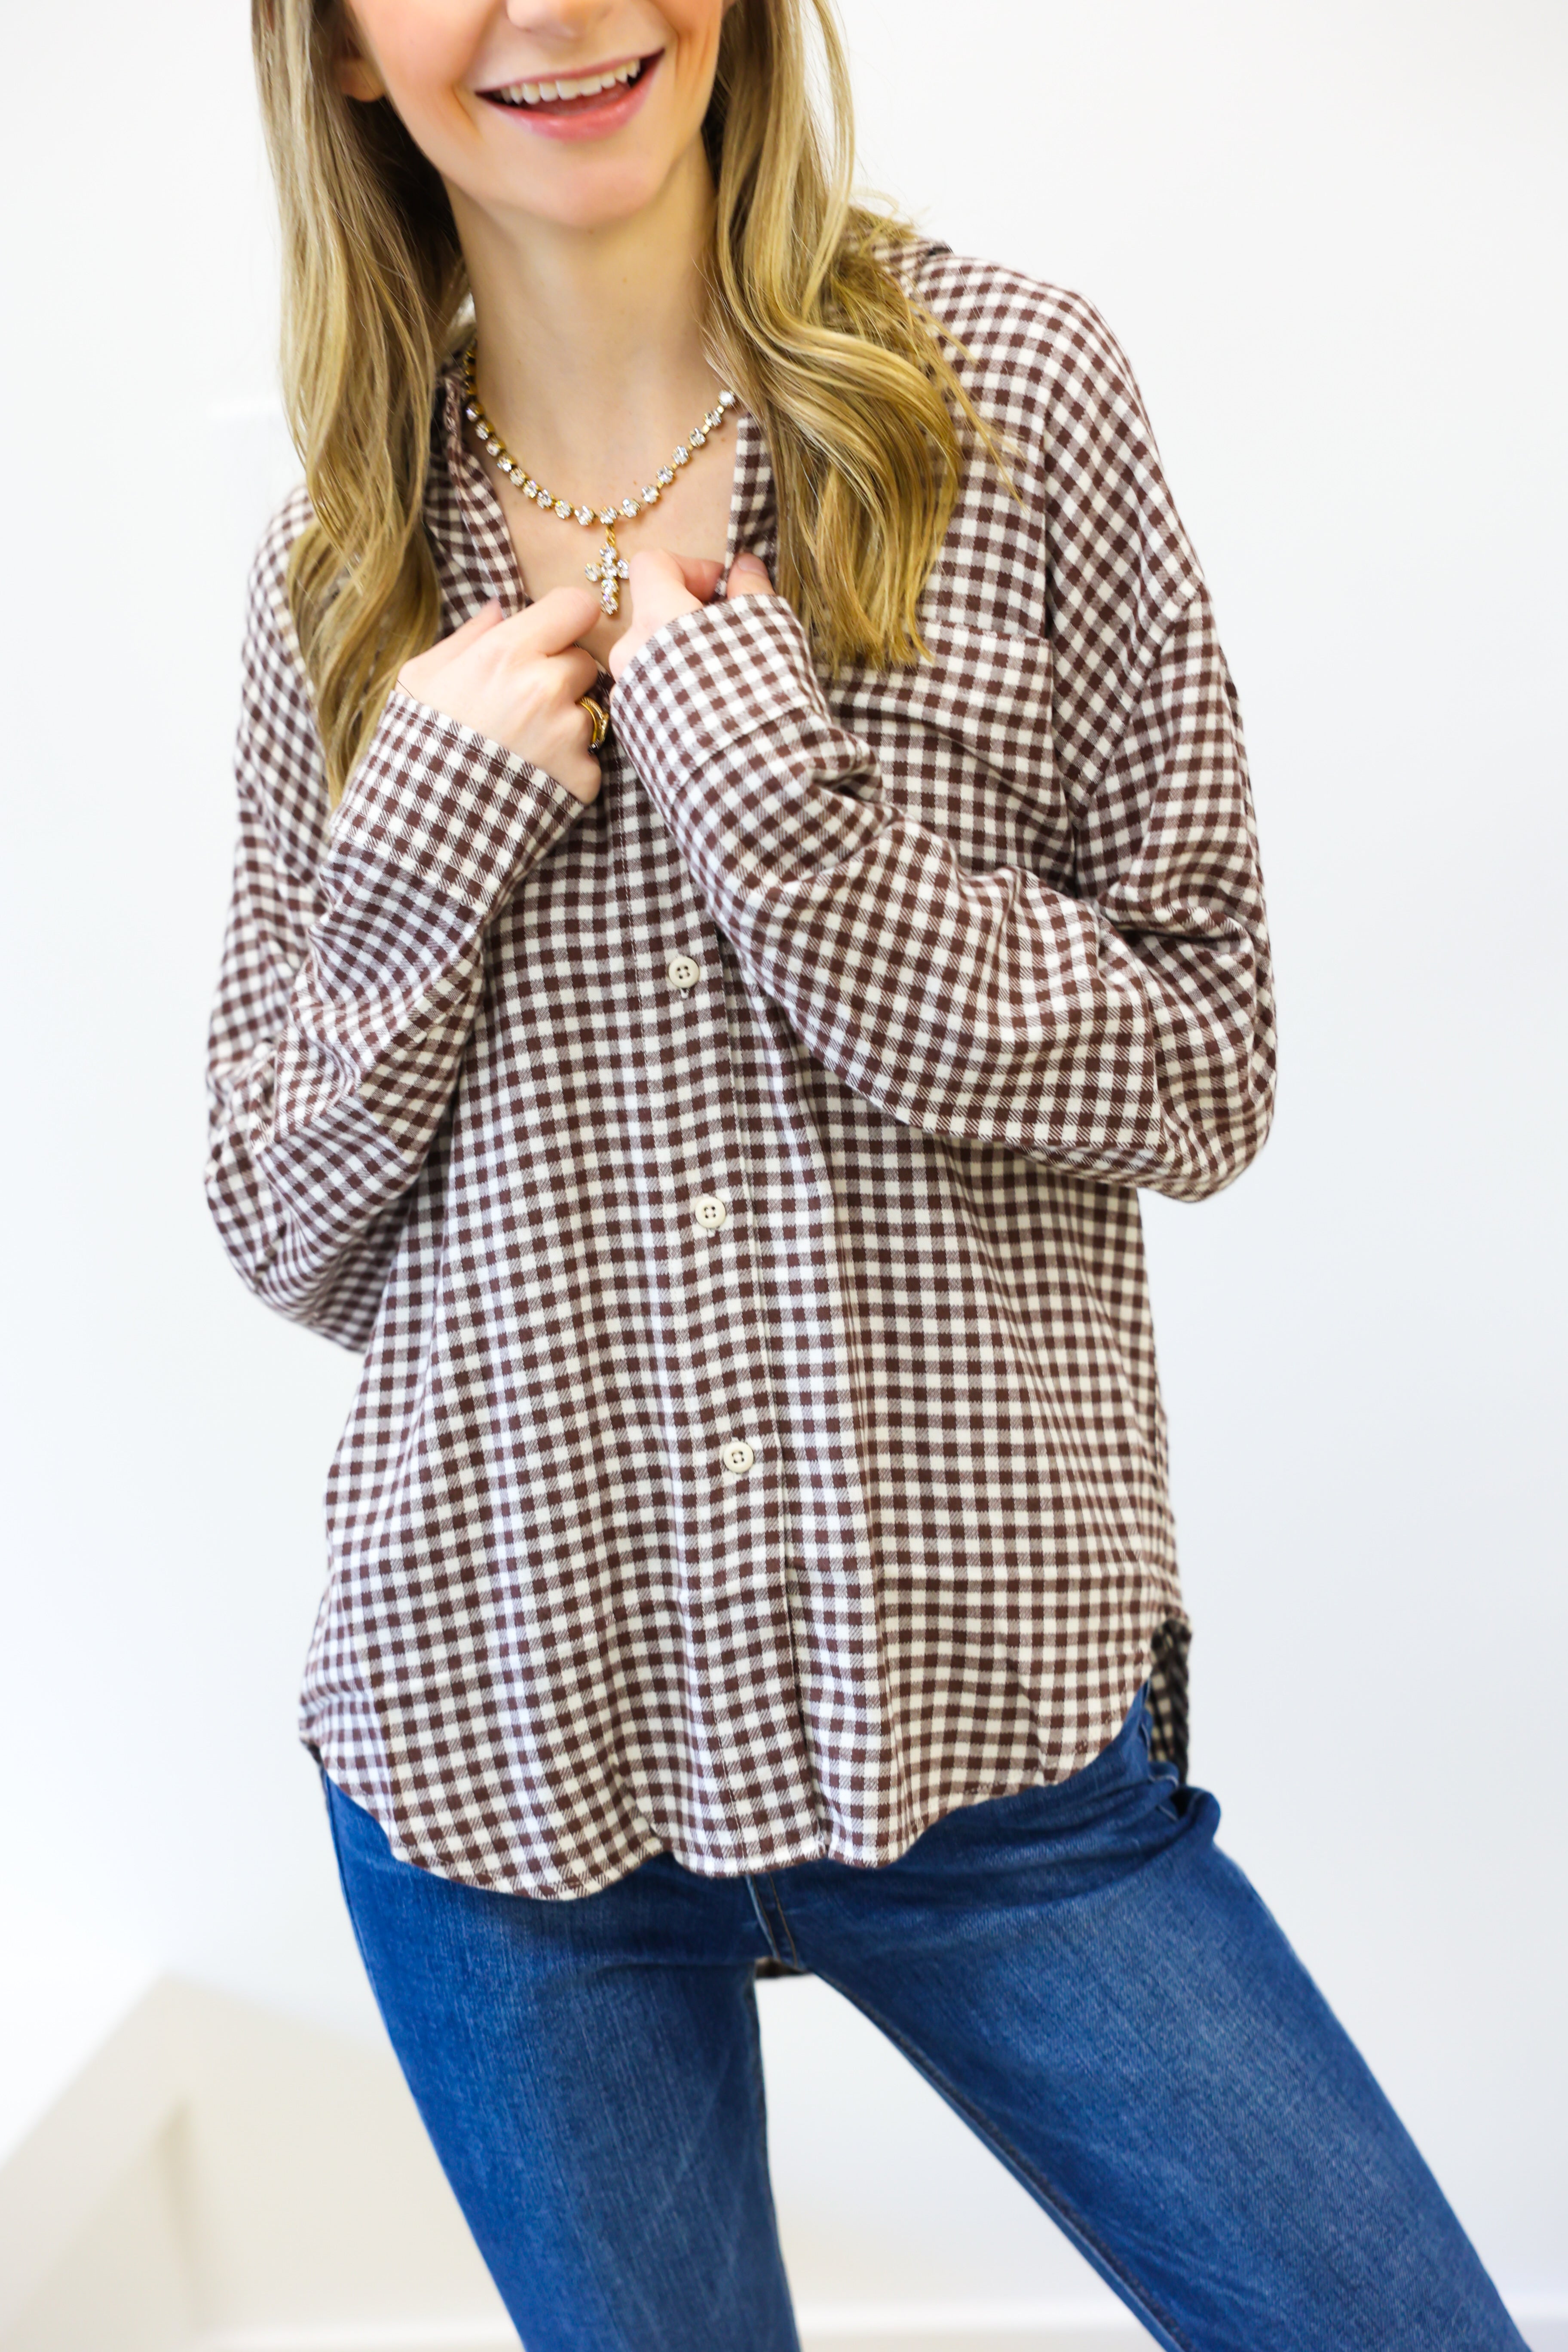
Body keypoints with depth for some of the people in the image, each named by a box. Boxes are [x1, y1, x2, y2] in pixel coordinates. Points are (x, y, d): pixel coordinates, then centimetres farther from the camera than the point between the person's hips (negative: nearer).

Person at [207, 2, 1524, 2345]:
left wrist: (756, 771, -17)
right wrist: (429, 829, -11)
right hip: (498, 1722, 2)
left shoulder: (1020, 395, -3)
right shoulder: (342, 574, 3)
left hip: (984, 1701, -1)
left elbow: (1206, 1076, -6)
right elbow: (289, 1233, 5)